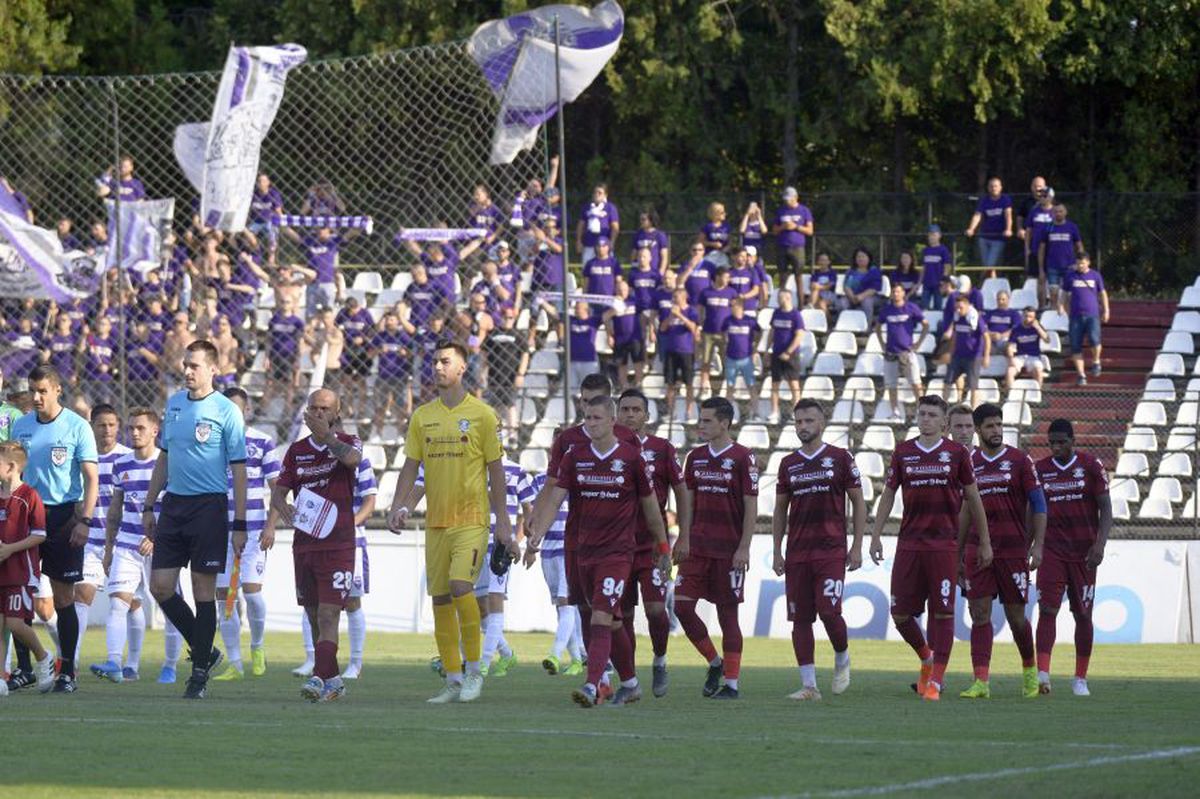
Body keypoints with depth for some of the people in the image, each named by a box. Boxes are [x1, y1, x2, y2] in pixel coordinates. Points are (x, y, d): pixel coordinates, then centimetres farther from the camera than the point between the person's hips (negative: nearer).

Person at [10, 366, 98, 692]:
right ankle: (24, 667, 7)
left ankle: (67, 672, 5)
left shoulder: (77, 427, -4)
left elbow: (91, 479, -6)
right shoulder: (21, 426, 9)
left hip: (62, 515, -4)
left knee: (63, 597, -1)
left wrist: (83, 521, -16)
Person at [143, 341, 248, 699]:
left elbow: (239, 470, -6)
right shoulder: (174, 404, 11)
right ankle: (204, 651, 17)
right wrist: (149, 506, 16)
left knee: (203, 588, -2)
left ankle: (200, 671, 6)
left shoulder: (226, 411, -7)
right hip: (173, 504, 6)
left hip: (209, 506, -6)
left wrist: (240, 525, -10)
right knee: (160, 586, 0)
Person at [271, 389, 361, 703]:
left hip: (338, 544, -5)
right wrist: (281, 505, -14)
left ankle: (320, 679, -22)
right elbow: (279, 489, 7)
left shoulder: (346, 443, 1)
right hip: (304, 544, 5)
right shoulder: (297, 450, 13)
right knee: (314, 617, 10)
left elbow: (352, 458, -23)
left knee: (328, 615, -14)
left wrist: (326, 435, -18)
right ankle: (332, 679, 21)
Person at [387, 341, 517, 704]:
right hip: (436, 520, 5)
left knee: (461, 585, -21)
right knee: (440, 599, 4)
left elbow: (495, 470, 2)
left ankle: (474, 670, -7)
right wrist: (399, 507, -4)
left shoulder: (481, 414, -1)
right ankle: (453, 681, 11)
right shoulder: (423, 416, 10)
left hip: (471, 518, -5)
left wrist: (502, 522, -1)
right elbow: (410, 466, 11)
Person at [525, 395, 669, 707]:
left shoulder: (631, 457, -3)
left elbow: (650, 505, 5)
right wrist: (537, 531, -17)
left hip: (618, 550, -4)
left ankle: (592, 687, -27)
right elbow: (554, 498, -1)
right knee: (612, 623, 14)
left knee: (602, 618, -18)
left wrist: (663, 547, 11)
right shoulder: (574, 457, 5)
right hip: (585, 550, 4)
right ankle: (630, 684, 30)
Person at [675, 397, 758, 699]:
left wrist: (744, 548, -12)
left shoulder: (742, 458, -6)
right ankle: (714, 663, 15)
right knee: (682, 606, -4)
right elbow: (688, 501, 14)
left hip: (728, 550, -5)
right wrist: (684, 540, 4)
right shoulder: (695, 457, 10)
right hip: (697, 547, 5)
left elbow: (751, 507, -7)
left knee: (728, 614, -1)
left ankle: (731, 683, 5)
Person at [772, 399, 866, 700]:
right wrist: (777, 552, 10)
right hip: (797, 551, 4)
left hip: (831, 550, -4)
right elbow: (780, 510, 17)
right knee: (800, 618, 0)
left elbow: (858, 503, 3)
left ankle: (842, 659, 15)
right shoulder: (788, 464, 12)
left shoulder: (840, 458, 2)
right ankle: (809, 685, 3)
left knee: (829, 611, -14)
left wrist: (857, 547, -3)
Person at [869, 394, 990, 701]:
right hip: (908, 545, 2)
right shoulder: (903, 453, 8)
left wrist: (985, 543, 9)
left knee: (942, 612, -5)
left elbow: (973, 499, 8)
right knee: (900, 612, 0)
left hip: (944, 545, -2)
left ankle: (935, 681, 0)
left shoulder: (957, 453, 3)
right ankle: (927, 658, 26)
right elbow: (888, 495, 14)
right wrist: (875, 536, 7)